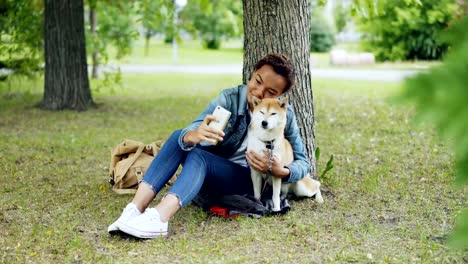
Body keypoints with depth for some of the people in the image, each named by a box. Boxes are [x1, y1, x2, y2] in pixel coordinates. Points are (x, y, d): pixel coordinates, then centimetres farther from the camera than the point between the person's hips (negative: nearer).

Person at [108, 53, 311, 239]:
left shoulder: (285, 115, -14)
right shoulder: (230, 98, -14)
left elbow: (303, 163, -8)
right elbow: (189, 133, -27)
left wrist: (281, 171, -31)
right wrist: (193, 136, -52)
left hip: (248, 179, -3)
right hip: (209, 171, 3)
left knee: (198, 155, -32)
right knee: (179, 136, -27)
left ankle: (159, 218, -55)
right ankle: (135, 209, -38)